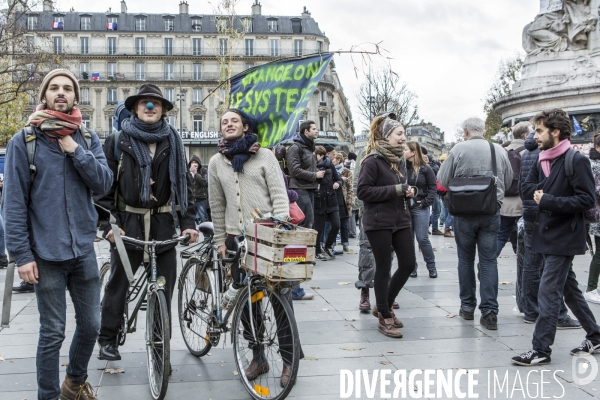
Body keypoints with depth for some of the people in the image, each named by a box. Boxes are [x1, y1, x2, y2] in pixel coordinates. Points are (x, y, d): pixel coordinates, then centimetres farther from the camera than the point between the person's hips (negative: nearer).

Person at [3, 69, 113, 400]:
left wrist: (73, 148, -15)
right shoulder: (24, 141, -4)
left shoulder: (87, 139, 6)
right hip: (45, 253, -3)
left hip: (84, 249, 4)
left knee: (90, 325, 12)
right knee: (53, 333, 2)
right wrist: (21, 254, -11)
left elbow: (103, 182, -6)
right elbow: (14, 203, -7)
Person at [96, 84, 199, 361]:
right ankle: (108, 340, 20)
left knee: (166, 284, 3)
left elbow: (183, 182, 9)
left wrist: (188, 222, -1)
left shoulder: (172, 142, 9)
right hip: (128, 221, -2)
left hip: (163, 222, 2)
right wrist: (109, 224, -12)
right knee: (118, 282, 5)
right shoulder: (118, 141, 2)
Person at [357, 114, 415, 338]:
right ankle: (384, 318, 10)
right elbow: (362, 191, -18)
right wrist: (396, 190, -20)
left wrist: (407, 191, 3)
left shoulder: (399, 159, 14)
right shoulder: (373, 161, -12)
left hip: (401, 219, 8)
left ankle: (384, 305, 24)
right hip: (378, 222, -8)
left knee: (408, 264, 5)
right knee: (384, 268, -1)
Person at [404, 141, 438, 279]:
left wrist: (426, 202, -7)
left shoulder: (425, 169, -2)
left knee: (422, 238, -3)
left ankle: (431, 266, 11)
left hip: (420, 208, -3)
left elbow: (433, 187, 1)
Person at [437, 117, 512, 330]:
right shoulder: (499, 150, -1)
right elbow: (508, 181, 9)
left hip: (464, 212, -1)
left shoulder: (458, 149, -9)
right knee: (489, 260, 5)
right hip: (492, 212, 2)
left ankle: (467, 306, 20)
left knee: (466, 259, 12)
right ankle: (490, 311, 0)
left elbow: (442, 180, -3)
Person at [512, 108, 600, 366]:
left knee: (548, 293, -8)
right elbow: (527, 188, 12)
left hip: (564, 237, -8)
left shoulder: (576, 160, -14)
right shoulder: (542, 161, 10)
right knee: (568, 288, 17)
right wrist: (540, 192, -10)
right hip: (547, 234, 8)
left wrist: (549, 200, -22)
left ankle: (541, 350, -3)